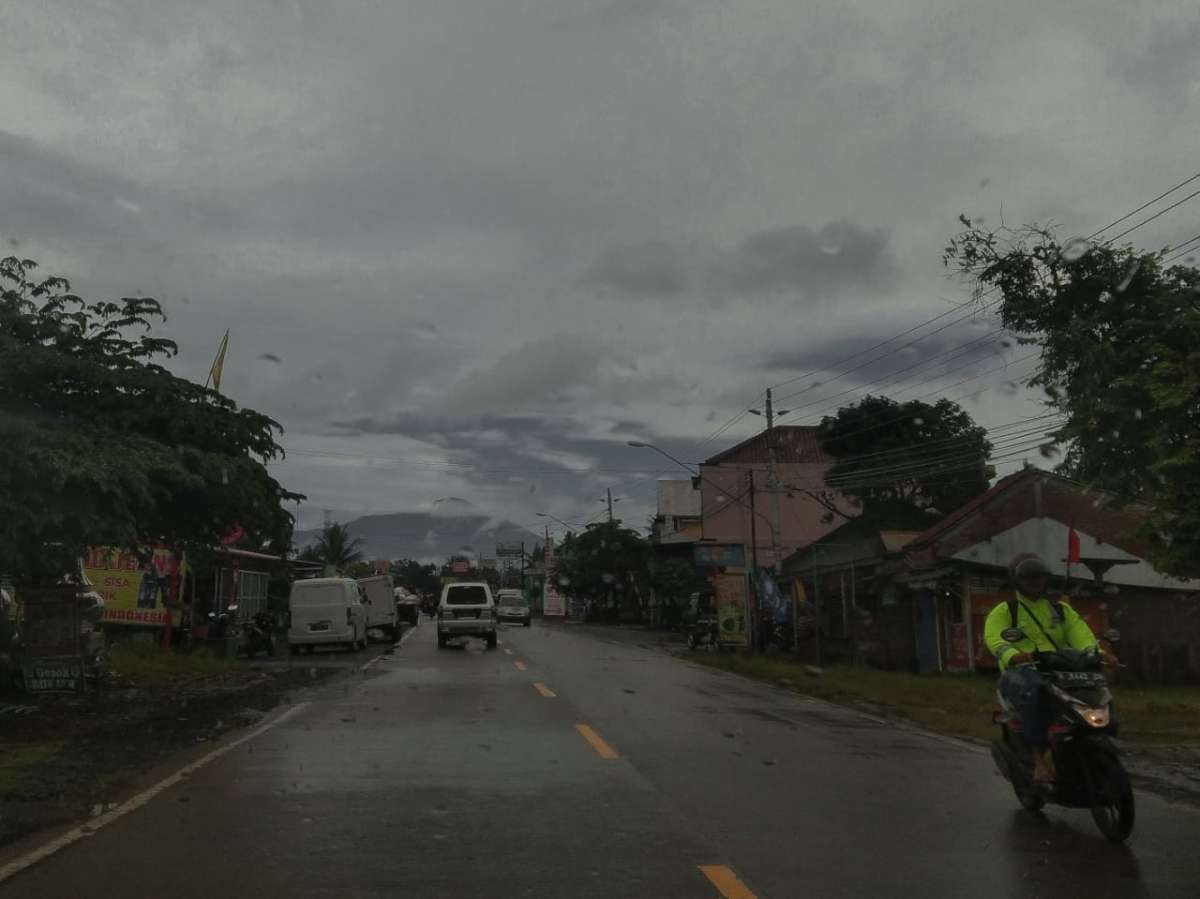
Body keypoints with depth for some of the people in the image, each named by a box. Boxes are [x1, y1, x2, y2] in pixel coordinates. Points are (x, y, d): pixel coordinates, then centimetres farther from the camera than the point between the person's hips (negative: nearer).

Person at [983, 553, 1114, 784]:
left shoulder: (1060, 609, 21)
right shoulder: (1004, 611, 8)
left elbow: (1080, 632, 3)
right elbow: (994, 637, -12)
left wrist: (1095, 652, -21)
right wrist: (1013, 655, -35)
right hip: (1021, 671, -4)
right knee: (1031, 691, -39)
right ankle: (1040, 757, -35)